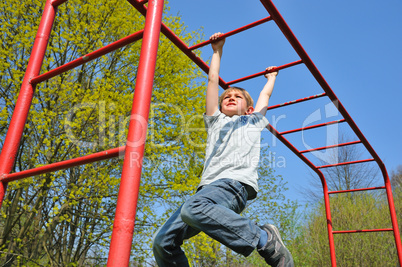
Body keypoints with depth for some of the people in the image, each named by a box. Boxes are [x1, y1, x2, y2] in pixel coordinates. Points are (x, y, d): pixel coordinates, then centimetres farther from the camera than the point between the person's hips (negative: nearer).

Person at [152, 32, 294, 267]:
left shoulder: (254, 121, 28)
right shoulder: (216, 121, 33)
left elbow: (265, 95, 43)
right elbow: (213, 81, 35)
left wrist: (271, 77, 62)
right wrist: (218, 51, 41)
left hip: (236, 181, -4)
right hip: (209, 185, 5)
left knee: (194, 208, -37)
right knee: (163, 242, -11)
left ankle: (265, 239, -23)